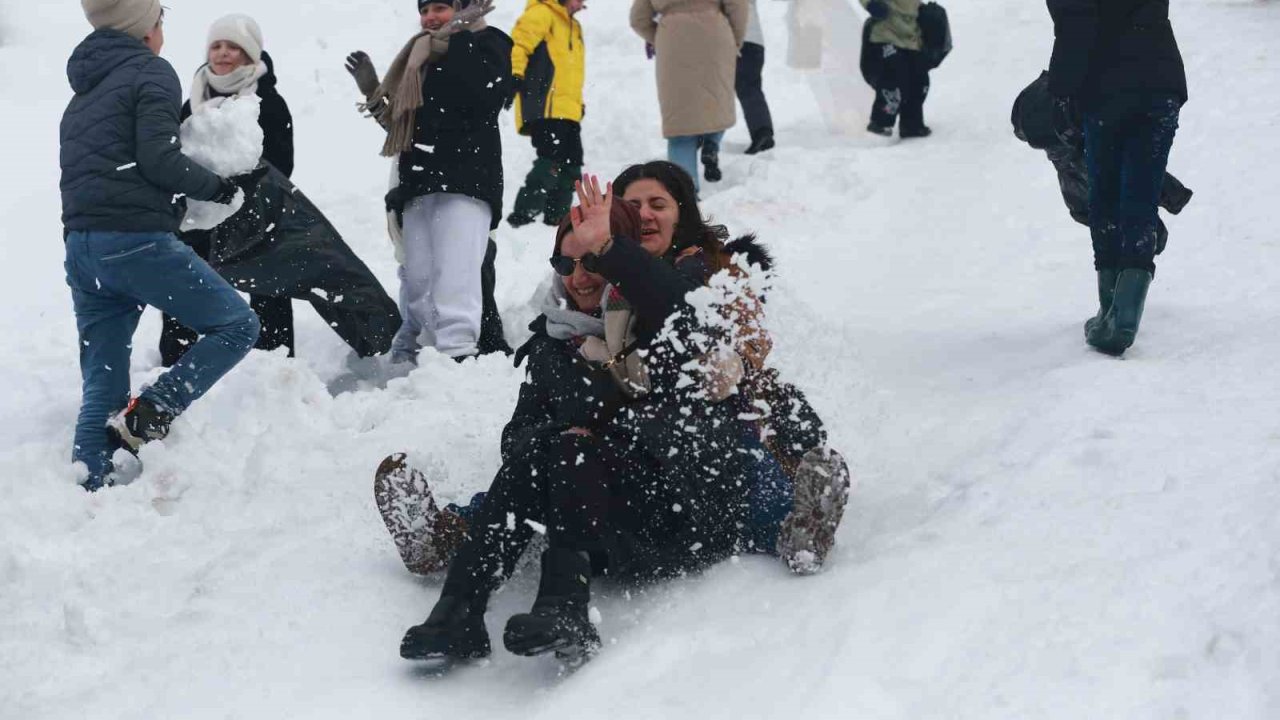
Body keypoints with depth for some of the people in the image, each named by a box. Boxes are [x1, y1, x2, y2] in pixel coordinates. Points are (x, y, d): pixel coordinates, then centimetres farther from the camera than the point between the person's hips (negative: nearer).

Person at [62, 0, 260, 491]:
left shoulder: (81, 97, 25)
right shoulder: (152, 74, 0)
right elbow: (157, 158, -13)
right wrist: (219, 188, -1)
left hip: (81, 247, 8)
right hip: (137, 241, -8)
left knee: (101, 389, 9)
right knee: (237, 324, 2)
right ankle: (147, 416, -11)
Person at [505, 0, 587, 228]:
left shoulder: (573, 26, 28)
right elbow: (518, 44, -15)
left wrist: (578, 104, 28)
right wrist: (514, 75, -28)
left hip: (567, 113, 10)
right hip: (545, 109, -10)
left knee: (569, 168, 8)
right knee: (552, 162, -19)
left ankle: (556, 218, 16)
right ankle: (522, 215, -15)